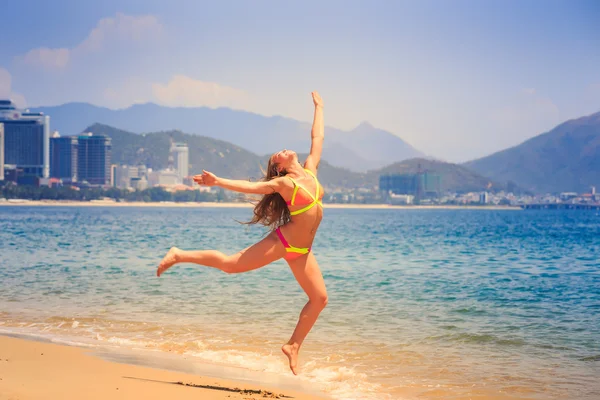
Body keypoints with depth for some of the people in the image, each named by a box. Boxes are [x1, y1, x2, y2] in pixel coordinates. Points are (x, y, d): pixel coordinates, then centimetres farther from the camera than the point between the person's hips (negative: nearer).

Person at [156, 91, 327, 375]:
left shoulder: (310, 169, 8)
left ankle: (293, 346, 11)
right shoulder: (283, 183, -8)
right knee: (230, 264, -6)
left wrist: (318, 107, 26)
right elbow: (250, 186, -14)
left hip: (301, 251, 6)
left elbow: (318, 138, 17)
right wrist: (217, 181, -23)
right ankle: (179, 256, 9)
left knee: (319, 299, 1)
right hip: (283, 242, -6)